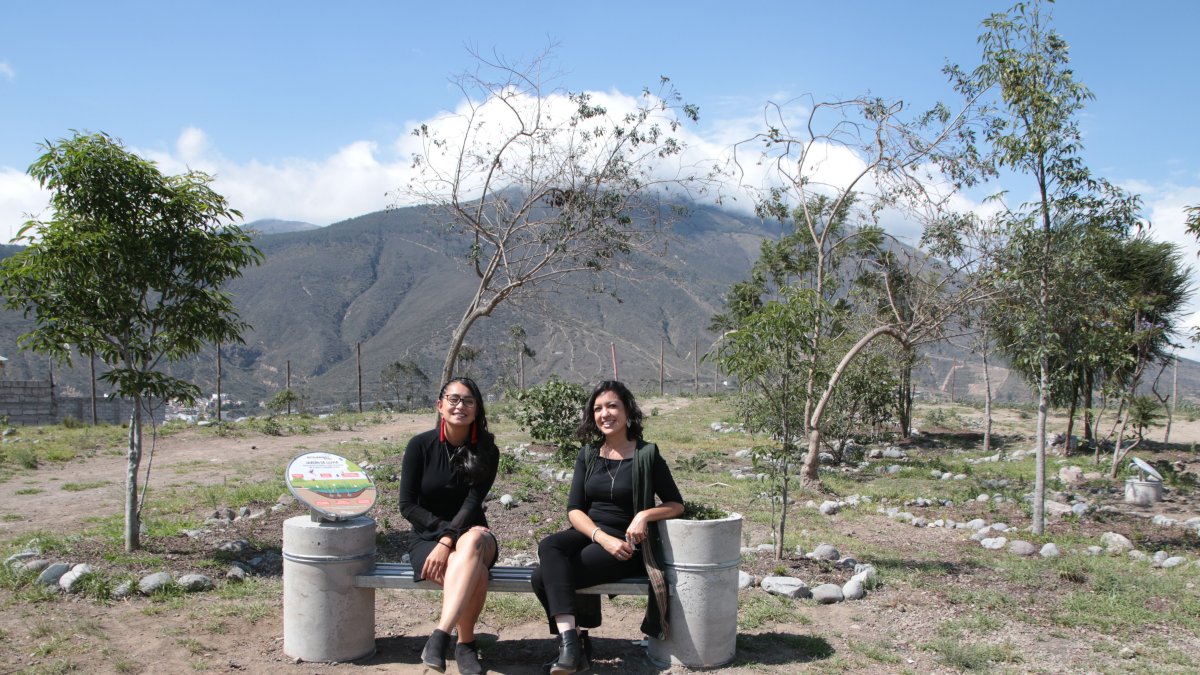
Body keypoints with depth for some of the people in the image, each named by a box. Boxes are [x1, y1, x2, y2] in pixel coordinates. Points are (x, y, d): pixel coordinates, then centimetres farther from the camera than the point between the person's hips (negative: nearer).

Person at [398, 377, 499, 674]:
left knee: (473, 542, -39)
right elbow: (408, 505, -5)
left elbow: (472, 502, -13)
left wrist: (449, 541, -28)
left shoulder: (486, 452, -1)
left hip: (471, 535, 1)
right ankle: (466, 644, -17)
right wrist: (444, 529, -17)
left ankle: (439, 639, -42)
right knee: (474, 573, -35)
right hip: (428, 537, -1)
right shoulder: (420, 445, -4)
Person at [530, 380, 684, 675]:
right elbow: (574, 509, 2)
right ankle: (571, 638, -31)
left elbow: (676, 505, 4)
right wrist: (604, 538, -16)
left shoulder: (647, 455, -2)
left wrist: (647, 514, -17)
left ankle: (572, 640, -10)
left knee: (544, 577, -24)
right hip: (588, 534, 4)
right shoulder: (588, 455, 9)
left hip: (625, 543, -4)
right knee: (548, 547, -31)